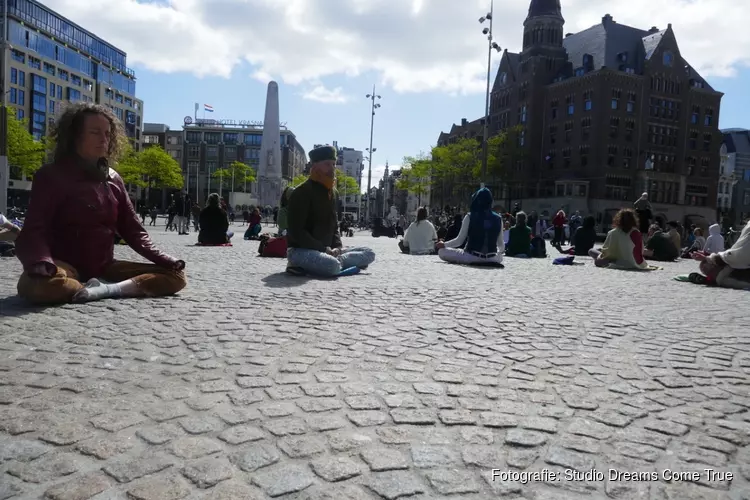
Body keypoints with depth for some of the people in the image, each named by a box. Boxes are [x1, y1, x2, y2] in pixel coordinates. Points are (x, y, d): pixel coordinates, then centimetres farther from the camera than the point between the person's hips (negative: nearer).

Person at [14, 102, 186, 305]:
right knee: (42, 285, -41)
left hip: (104, 268, 5)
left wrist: (162, 259, -4)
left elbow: (133, 230, 11)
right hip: (67, 268, -5)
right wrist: (41, 263, -37)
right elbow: (34, 230, -15)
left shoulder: (113, 179, 11)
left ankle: (106, 290, -24)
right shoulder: (51, 176, -3)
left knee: (175, 276, -9)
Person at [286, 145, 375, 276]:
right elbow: (296, 231, -17)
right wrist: (323, 249, -19)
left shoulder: (330, 193, 16)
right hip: (300, 250, -9)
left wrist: (337, 247, -2)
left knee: (369, 254, -2)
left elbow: (333, 225, 19)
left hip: (326, 250, 10)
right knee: (333, 266, -40)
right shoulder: (301, 192, -11)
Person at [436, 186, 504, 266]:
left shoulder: (470, 217, -10)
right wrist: (501, 251, 31)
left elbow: (459, 241, -6)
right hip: (491, 258, 5)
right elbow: (501, 245, 7)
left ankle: (473, 262, 3)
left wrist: (444, 244, 12)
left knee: (441, 252, 8)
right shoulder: (498, 219, -1)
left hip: (473, 256, -5)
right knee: (499, 256, 39)